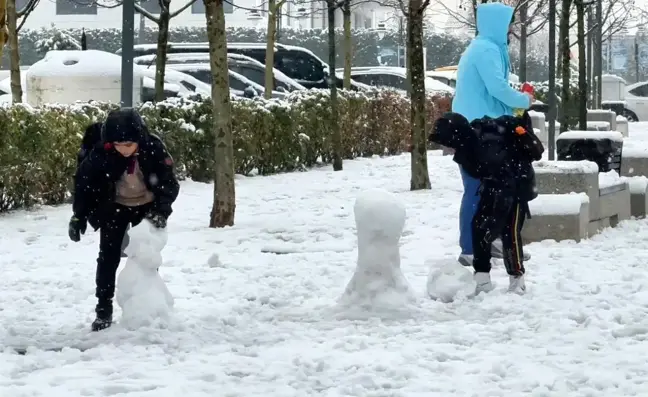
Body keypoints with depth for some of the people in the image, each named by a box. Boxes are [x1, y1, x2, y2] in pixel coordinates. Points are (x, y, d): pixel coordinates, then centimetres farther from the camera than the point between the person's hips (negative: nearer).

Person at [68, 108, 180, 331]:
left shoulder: (153, 149, -27)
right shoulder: (101, 152, -27)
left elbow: (170, 183, -20)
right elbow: (84, 181, -15)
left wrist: (161, 210, -34)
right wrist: (79, 216, -16)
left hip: (146, 207, 0)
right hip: (114, 208, 0)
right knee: (108, 257, -2)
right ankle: (103, 311, 4)